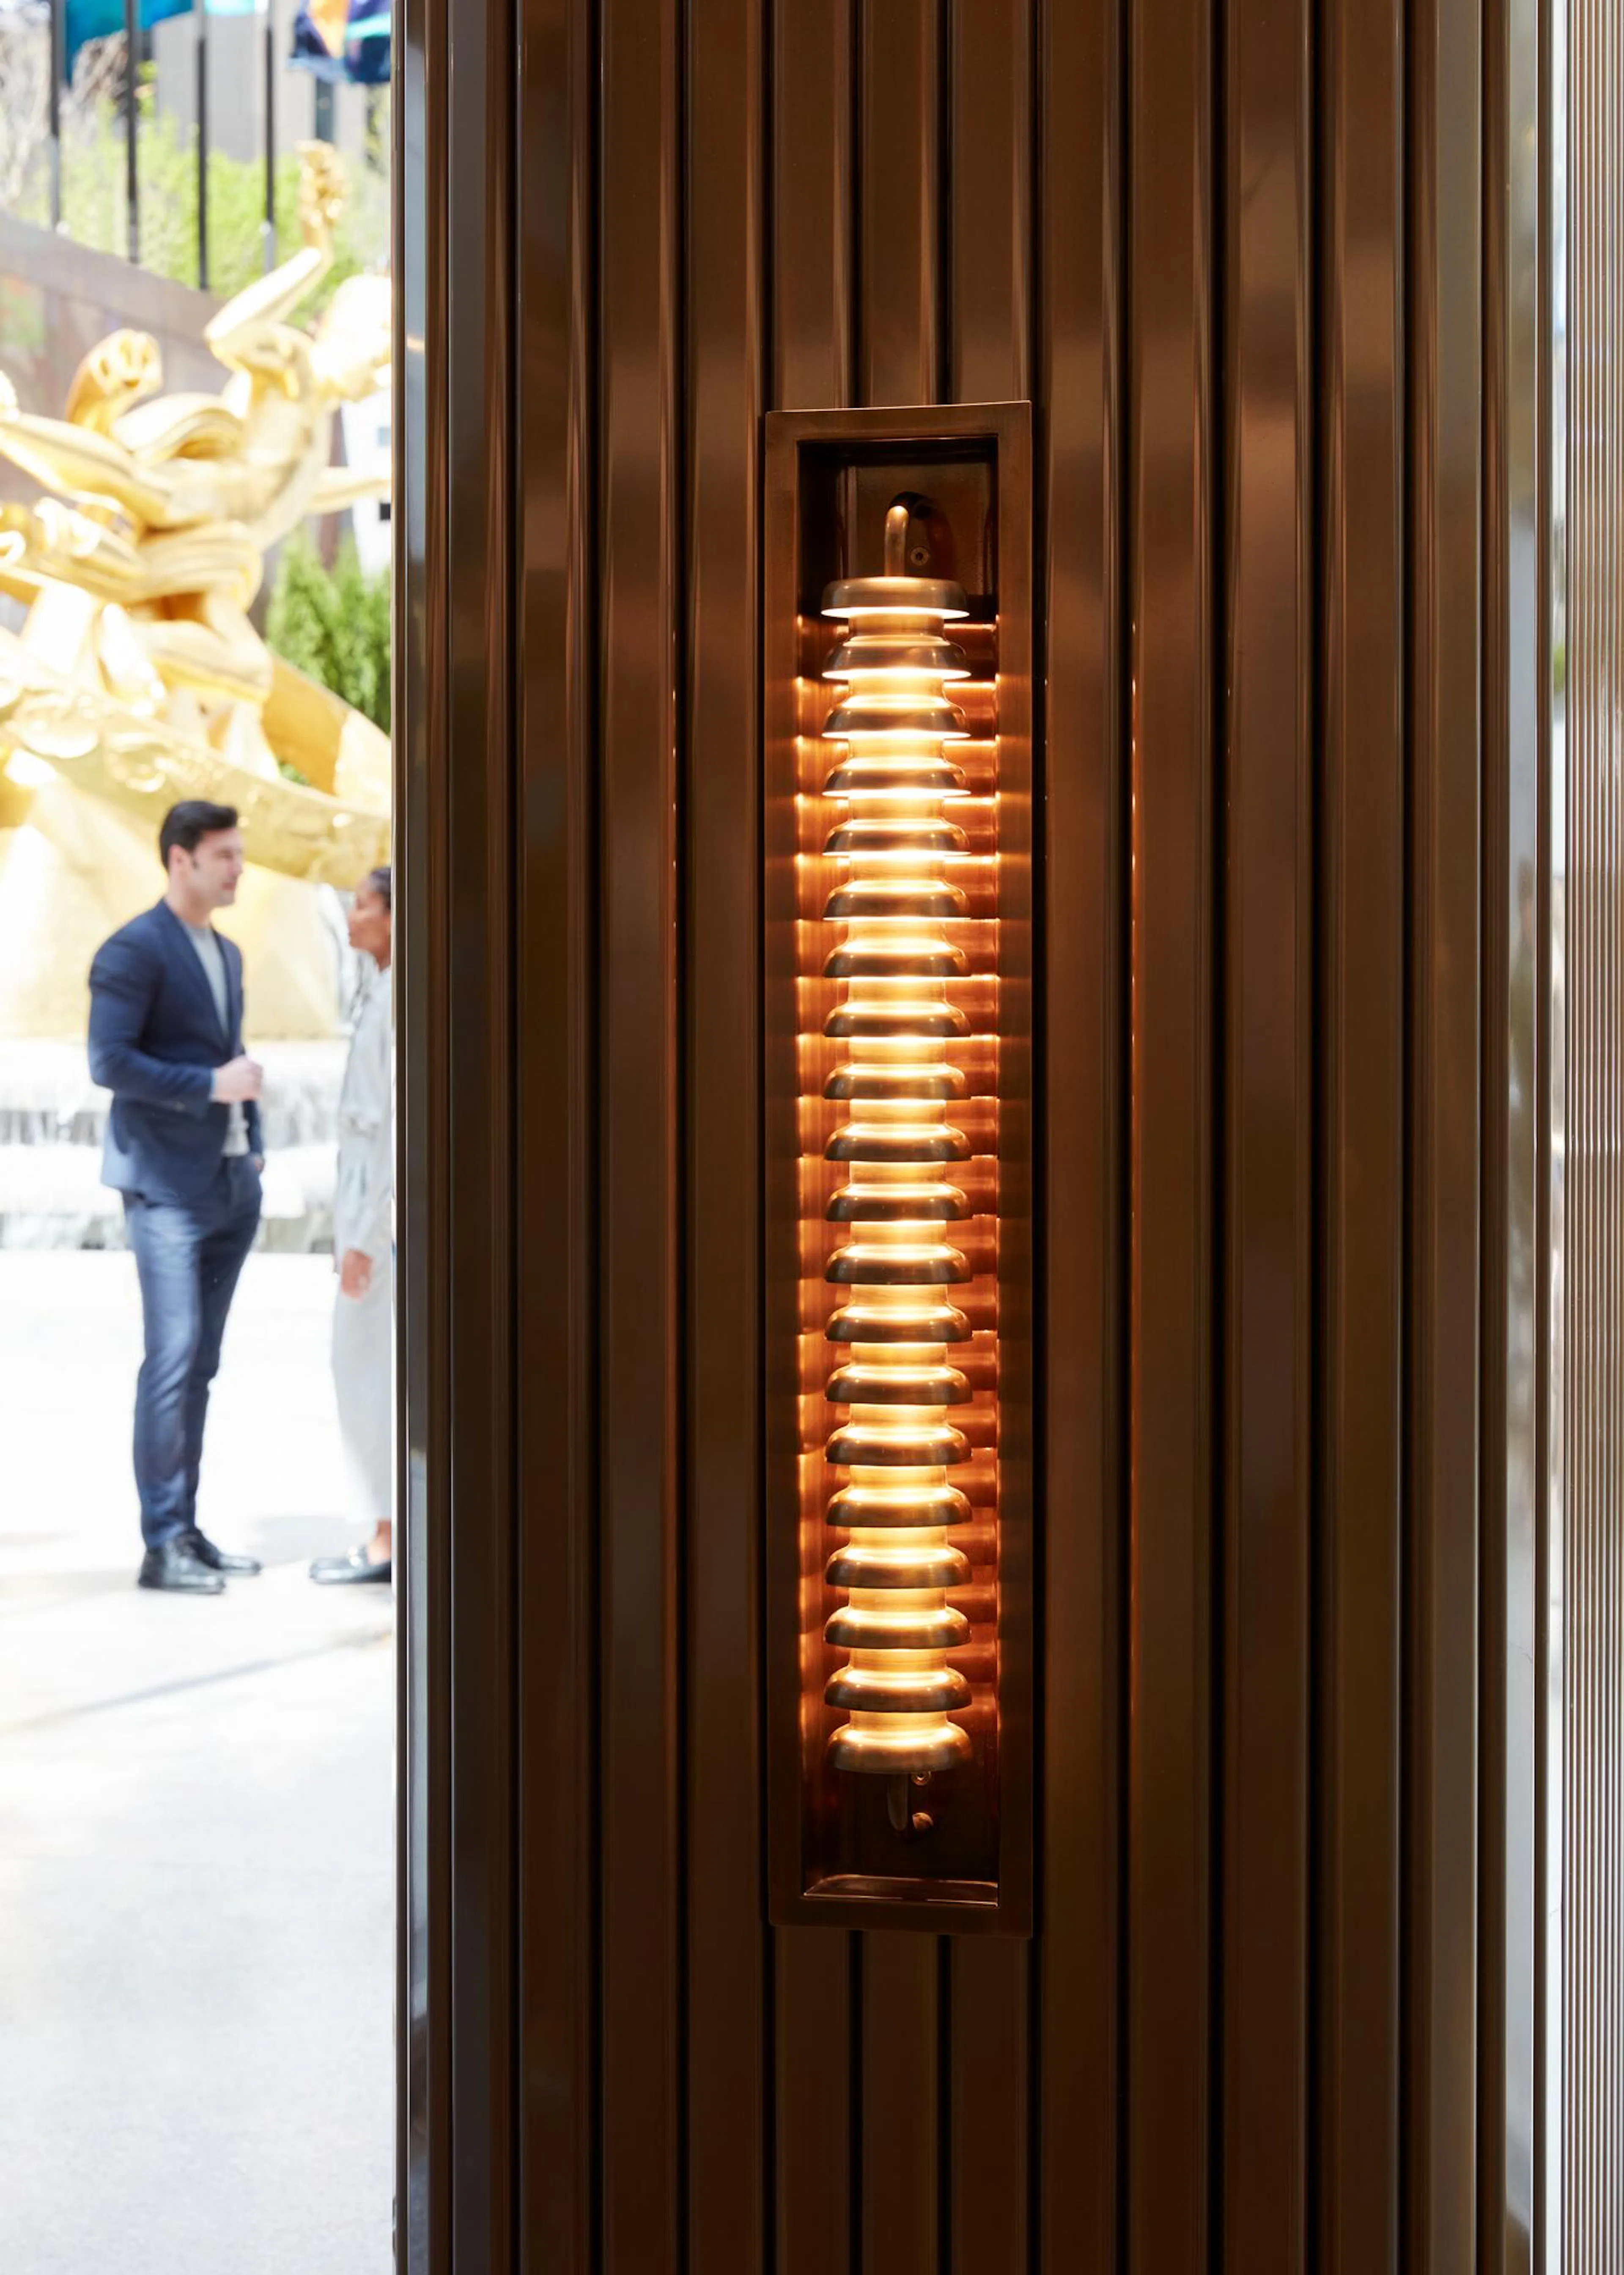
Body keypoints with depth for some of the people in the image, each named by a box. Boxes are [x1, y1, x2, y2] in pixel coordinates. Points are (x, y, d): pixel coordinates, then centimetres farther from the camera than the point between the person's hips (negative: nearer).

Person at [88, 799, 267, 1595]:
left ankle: (187, 1532, 15)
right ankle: (162, 1544, -7)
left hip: (233, 1187, 8)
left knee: (200, 1365, 10)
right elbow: (108, 1062, -17)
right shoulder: (133, 951, -8)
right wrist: (212, 1086, -18)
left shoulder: (227, 954, 18)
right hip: (165, 1186, -8)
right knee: (173, 1358, -11)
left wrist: (255, 1143, 12)